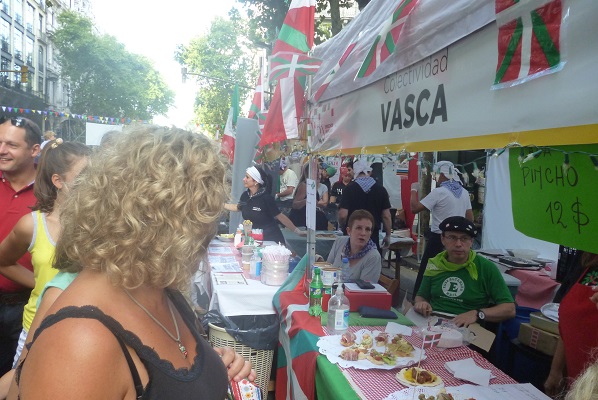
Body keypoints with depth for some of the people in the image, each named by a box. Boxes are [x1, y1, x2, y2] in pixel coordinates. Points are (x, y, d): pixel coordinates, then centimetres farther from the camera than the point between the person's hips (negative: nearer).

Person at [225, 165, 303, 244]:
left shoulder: (266, 198, -19)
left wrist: (297, 231, -16)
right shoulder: (245, 195, -1)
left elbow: (280, 216, -16)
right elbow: (238, 207, 22)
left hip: (271, 239, -6)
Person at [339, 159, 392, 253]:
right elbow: (386, 216, -1)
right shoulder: (381, 189, -1)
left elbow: (343, 215, -13)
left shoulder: (350, 188, -8)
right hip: (373, 236, 2)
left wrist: (342, 226, 8)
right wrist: (388, 235, 11)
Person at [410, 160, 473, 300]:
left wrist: (414, 190, -4)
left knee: (425, 272, 3)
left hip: (439, 239, -7)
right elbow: (470, 219, 12)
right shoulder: (464, 192, 8)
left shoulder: (439, 192, -15)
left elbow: (414, 208, -18)